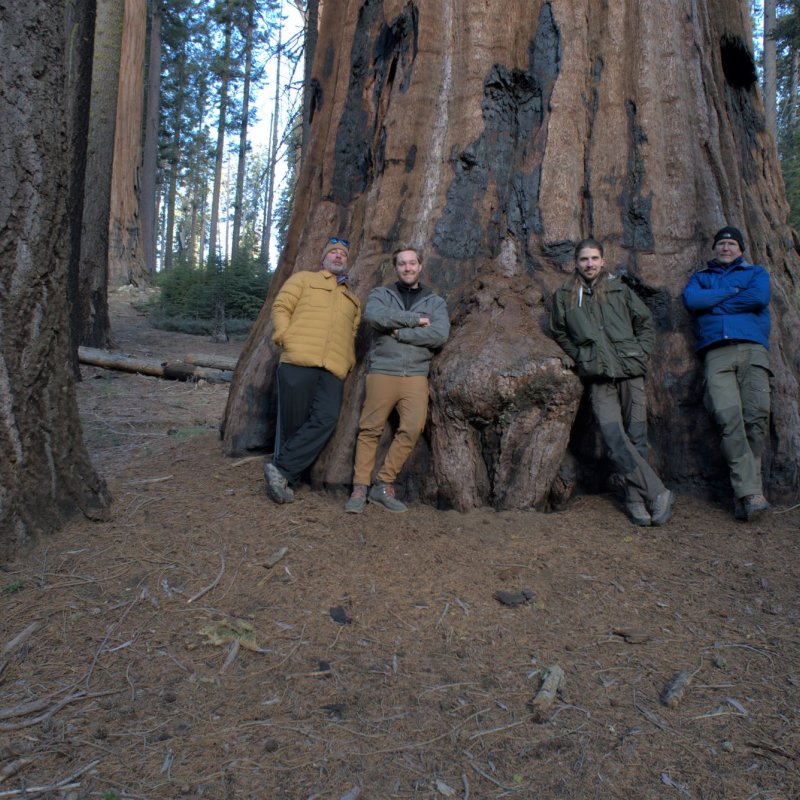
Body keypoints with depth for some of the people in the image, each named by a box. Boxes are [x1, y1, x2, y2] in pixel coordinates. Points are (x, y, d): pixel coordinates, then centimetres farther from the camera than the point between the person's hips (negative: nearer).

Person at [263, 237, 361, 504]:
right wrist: (285, 338, -7)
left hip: (334, 370, 3)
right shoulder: (304, 278, 18)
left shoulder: (353, 300, 30)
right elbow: (281, 307, 8)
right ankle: (283, 478, 8)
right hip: (299, 361, -3)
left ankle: (282, 470, -13)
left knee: (326, 418, -18)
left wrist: (349, 362, 8)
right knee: (293, 421, -3)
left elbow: (353, 335, 26)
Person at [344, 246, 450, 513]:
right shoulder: (380, 294, 12)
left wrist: (400, 333, -8)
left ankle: (384, 485, -3)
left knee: (413, 428, -15)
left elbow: (440, 334, -5)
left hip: (416, 375, 1)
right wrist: (416, 319, -10)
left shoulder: (435, 302, 15)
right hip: (382, 372, -1)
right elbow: (374, 316, -13)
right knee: (370, 430, -3)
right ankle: (360, 488, 5)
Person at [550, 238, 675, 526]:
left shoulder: (620, 290, 13)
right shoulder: (564, 297, 11)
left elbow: (646, 324, 19)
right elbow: (560, 334, 19)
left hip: (630, 372, 1)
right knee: (615, 438, -15)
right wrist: (581, 358, 6)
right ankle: (658, 493, -10)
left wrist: (640, 355, 4)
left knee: (636, 436, -1)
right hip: (598, 378, -1)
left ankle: (636, 497, 9)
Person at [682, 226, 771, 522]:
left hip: (752, 349, 1)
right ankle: (751, 494, -22)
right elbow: (690, 300, 4)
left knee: (756, 416, -15)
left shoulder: (756, 273, 26)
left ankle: (744, 493, -8)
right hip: (716, 353, 0)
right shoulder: (700, 277, 29)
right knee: (729, 417, -20)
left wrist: (714, 304, 5)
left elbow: (760, 298, 2)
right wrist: (732, 292, 5)